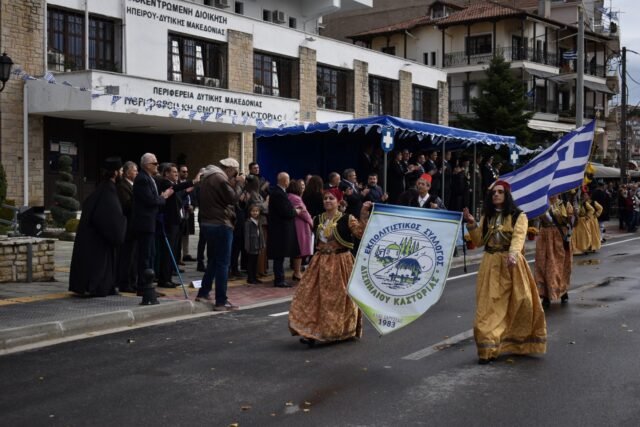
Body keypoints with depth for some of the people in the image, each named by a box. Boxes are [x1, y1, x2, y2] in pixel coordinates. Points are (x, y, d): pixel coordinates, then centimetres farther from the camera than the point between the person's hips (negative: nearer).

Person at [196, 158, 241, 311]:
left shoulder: (206, 176, 14)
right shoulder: (220, 178, -15)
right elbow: (233, 199, -17)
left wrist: (231, 184, 11)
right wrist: (235, 185, -4)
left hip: (207, 223, 9)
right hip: (220, 224, -9)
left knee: (213, 260, 20)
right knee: (223, 263, -5)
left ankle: (203, 293, 24)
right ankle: (221, 301, -5)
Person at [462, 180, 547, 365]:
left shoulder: (519, 216, -1)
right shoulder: (487, 217, 13)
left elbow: (518, 237, -18)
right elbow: (479, 241, 10)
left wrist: (512, 254, -37)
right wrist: (471, 224, -5)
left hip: (511, 264, -3)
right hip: (490, 265, 3)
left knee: (521, 303, 0)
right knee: (489, 307, -3)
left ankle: (520, 343, 21)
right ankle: (489, 349, -1)